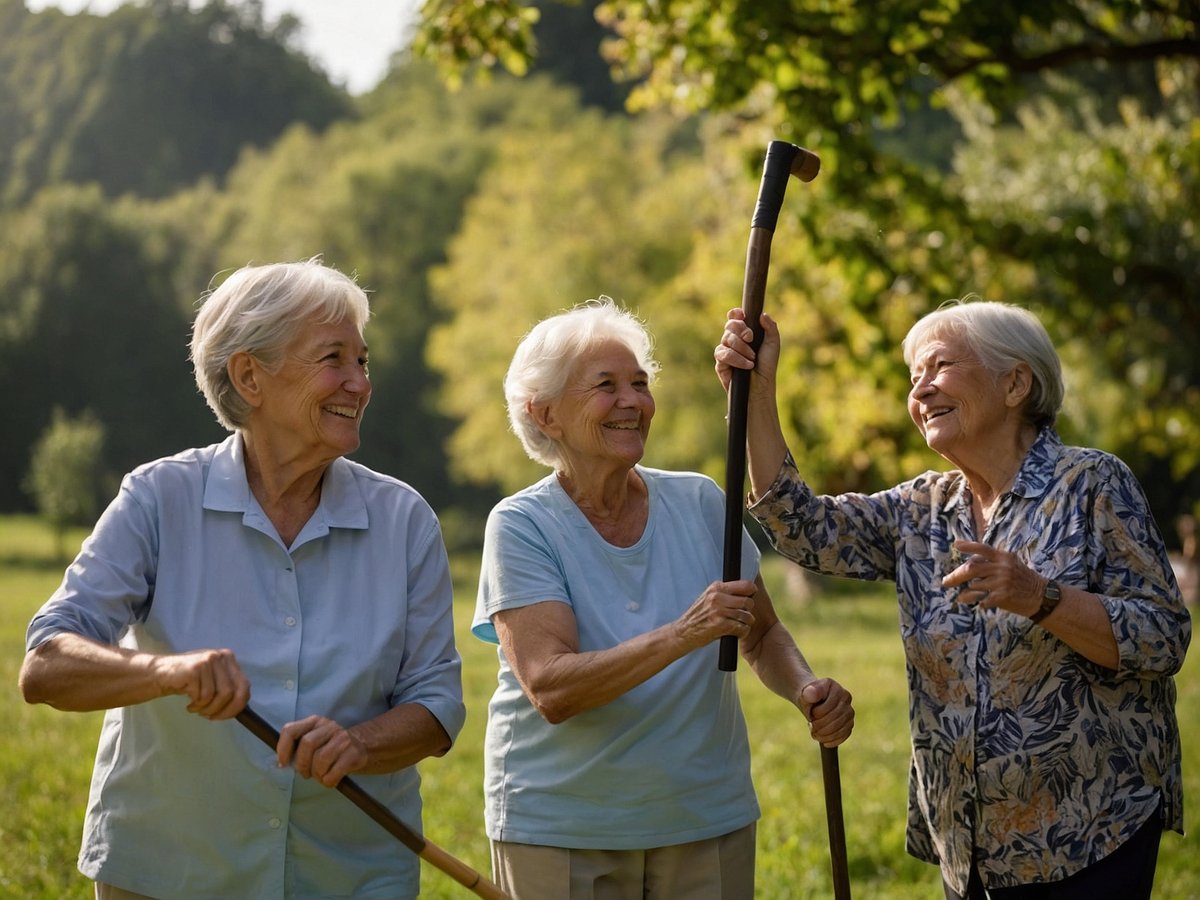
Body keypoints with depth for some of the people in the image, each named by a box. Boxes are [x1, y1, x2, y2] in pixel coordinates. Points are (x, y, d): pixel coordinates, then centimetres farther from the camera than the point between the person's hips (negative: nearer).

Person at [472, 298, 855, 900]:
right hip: (560, 830, -3)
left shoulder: (700, 504, 1)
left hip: (709, 822, 3)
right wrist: (685, 634, -32)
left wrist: (806, 689, -11)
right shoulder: (521, 526, -10)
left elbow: (763, 635, 11)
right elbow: (549, 690, -21)